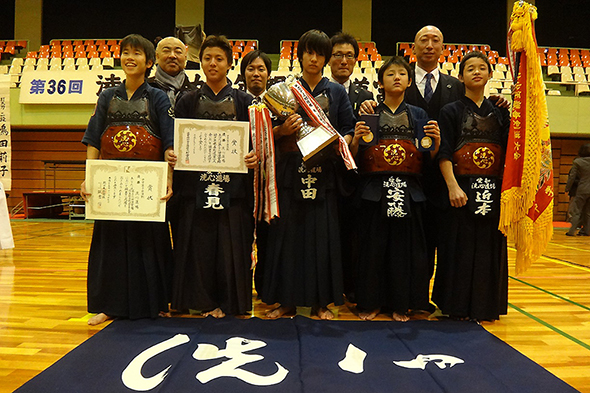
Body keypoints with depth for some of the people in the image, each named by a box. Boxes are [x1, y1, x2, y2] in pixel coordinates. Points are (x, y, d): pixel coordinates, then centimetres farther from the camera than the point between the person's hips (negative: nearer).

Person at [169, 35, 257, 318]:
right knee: (198, 242, 2)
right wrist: (171, 155, -13)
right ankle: (203, 301, 16)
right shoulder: (188, 101, 11)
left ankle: (229, 302, 14)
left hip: (233, 185, -1)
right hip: (195, 184, 1)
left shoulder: (244, 101, 9)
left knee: (231, 243, 1)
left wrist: (254, 156, -17)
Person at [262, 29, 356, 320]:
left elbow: (349, 129, 8)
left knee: (322, 233, 1)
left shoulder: (337, 92, 13)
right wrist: (282, 130, -15)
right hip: (290, 170, 0)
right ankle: (287, 299, 12)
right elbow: (268, 132, 6)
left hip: (324, 171, 1)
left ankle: (321, 301, 12)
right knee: (288, 233, 0)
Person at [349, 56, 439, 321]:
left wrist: (436, 142, -10)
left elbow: (426, 159, 8)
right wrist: (356, 139, -15)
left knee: (405, 247, 3)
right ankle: (370, 303, 15)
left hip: (408, 190, 1)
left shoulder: (419, 115, 12)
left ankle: (400, 304, 17)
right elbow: (355, 157, 3)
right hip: (375, 189, -1)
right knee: (373, 247, 1)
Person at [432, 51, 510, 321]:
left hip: (493, 190, 3)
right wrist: (452, 186, -17)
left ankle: (486, 305, 19)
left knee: (490, 248, 6)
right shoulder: (451, 111, 4)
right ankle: (458, 306, 11)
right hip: (462, 187, -3)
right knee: (460, 247, 0)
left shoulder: (500, 113, 14)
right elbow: (444, 154, -5)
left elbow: (508, 151, 11)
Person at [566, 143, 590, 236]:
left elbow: (572, 177, -5)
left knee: (576, 211, 0)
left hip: (582, 190, -3)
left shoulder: (577, 162, -6)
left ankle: (572, 231, -4)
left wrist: (567, 189, 3)